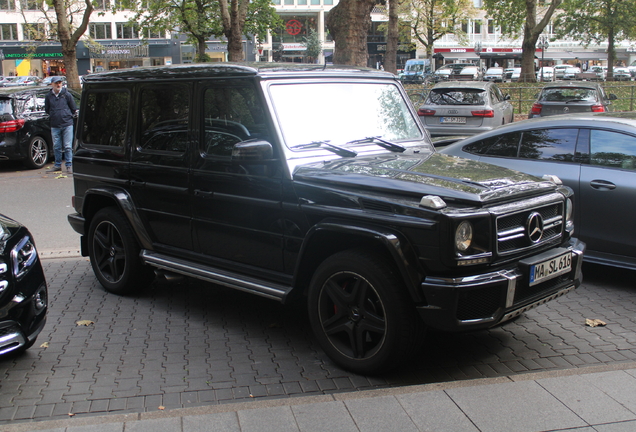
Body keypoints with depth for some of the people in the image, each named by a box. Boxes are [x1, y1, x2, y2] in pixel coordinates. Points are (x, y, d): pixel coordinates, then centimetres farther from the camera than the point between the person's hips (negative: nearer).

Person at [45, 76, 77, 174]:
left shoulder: (67, 94, -1)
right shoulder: (48, 96, 4)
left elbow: (74, 109, 6)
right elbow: (47, 110, 17)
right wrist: (53, 116, 13)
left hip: (67, 124, -2)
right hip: (55, 126, 2)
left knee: (68, 147, -2)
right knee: (56, 147, 8)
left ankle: (69, 166, 4)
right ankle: (57, 166, 17)